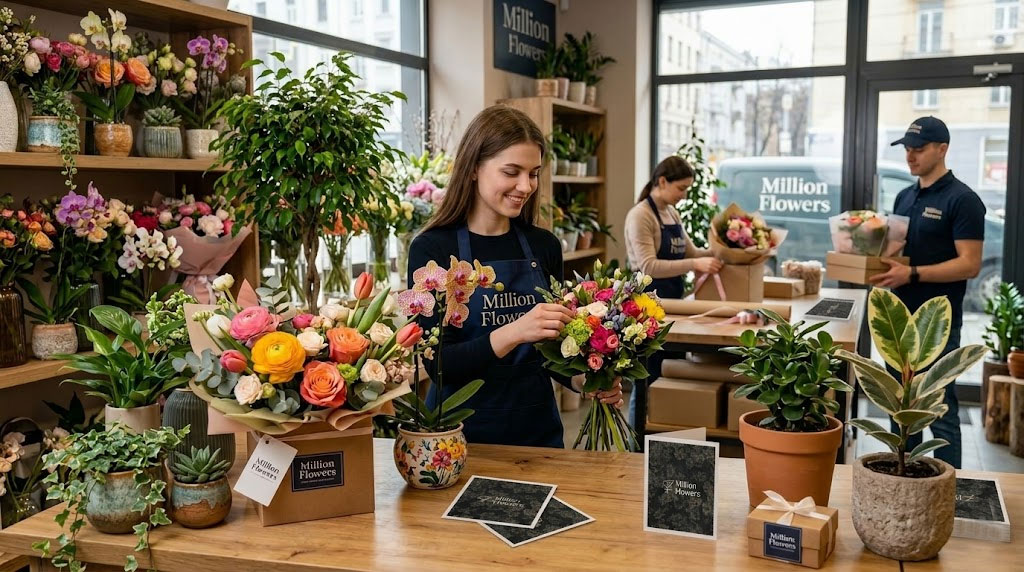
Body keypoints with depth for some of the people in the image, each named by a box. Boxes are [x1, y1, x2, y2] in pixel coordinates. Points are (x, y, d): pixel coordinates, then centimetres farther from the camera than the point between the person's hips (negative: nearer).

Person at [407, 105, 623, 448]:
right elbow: (438, 363, -17)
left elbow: (552, 348, 10)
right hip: (462, 435, -4)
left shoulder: (544, 246, 1)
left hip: (539, 431, 4)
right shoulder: (433, 249, -11)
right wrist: (512, 333, -31)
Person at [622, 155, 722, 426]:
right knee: (649, 378, -3)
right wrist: (695, 265, -31)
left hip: (671, 300, 9)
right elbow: (648, 266, -24)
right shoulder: (640, 215, -15)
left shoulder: (672, 213, 12)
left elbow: (689, 251, 16)